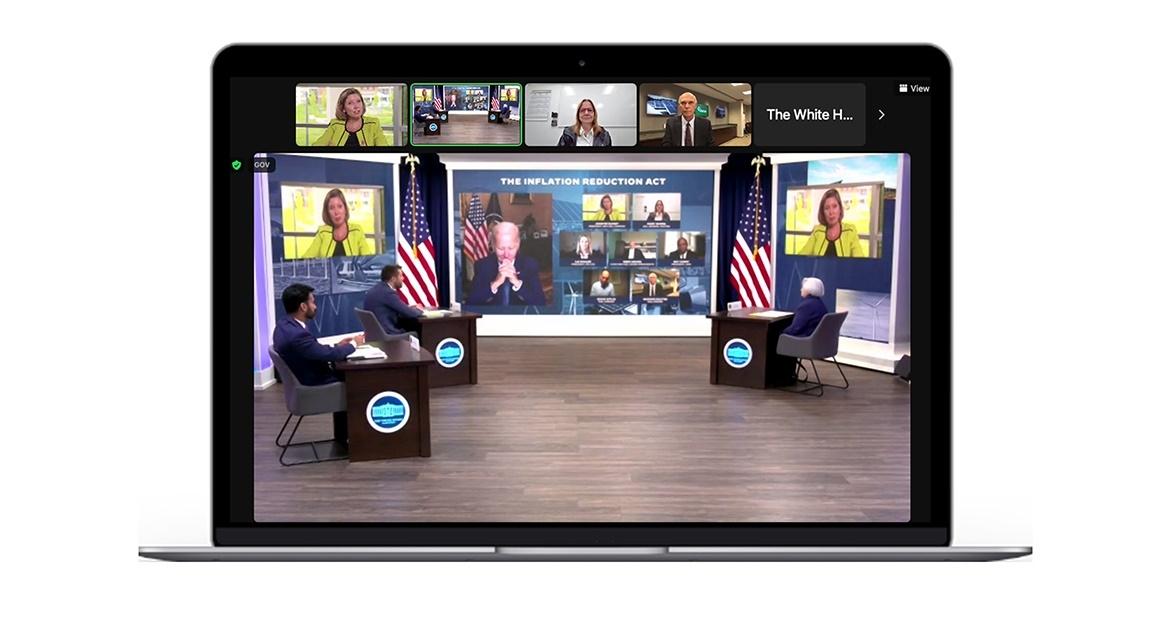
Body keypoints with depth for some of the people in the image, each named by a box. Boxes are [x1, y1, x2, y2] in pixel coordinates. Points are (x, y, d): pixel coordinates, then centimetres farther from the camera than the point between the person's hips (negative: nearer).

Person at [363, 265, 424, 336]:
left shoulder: (375, 289, 8)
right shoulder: (388, 293, -19)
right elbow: (410, 314, -15)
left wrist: (408, 308, 10)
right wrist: (419, 310, 5)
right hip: (387, 334, -9)